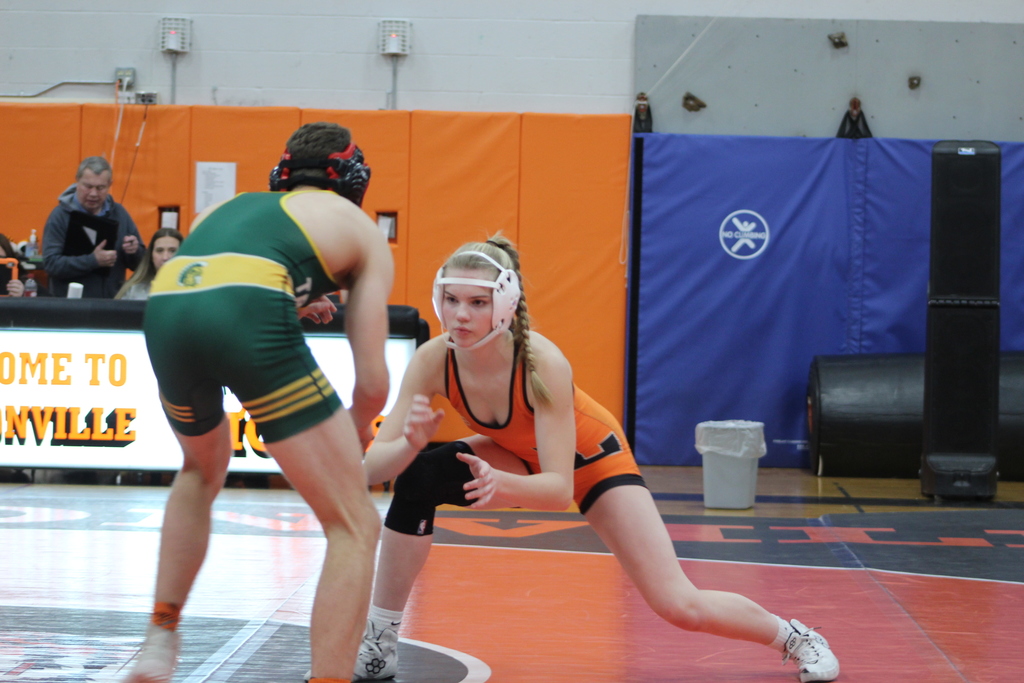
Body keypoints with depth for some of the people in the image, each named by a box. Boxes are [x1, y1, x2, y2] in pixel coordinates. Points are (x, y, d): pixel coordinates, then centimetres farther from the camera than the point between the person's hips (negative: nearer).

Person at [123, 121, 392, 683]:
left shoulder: (226, 207, 38)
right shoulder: (360, 230, 26)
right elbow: (372, 382, 19)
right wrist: (356, 436, 39)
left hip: (162, 310, 5)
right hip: (250, 322, -5)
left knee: (202, 472, 37)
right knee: (354, 526, 6)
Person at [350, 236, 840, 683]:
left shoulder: (542, 363, -39)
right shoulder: (433, 361, -30)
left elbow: (559, 489, -39)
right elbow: (372, 465, -32)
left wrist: (502, 485, -60)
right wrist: (409, 444, -54)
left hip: (588, 457, -3)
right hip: (515, 458, 3)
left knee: (678, 606, -10)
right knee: (417, 479, -26)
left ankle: (793, 637, 21)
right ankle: (379, 643, -10)